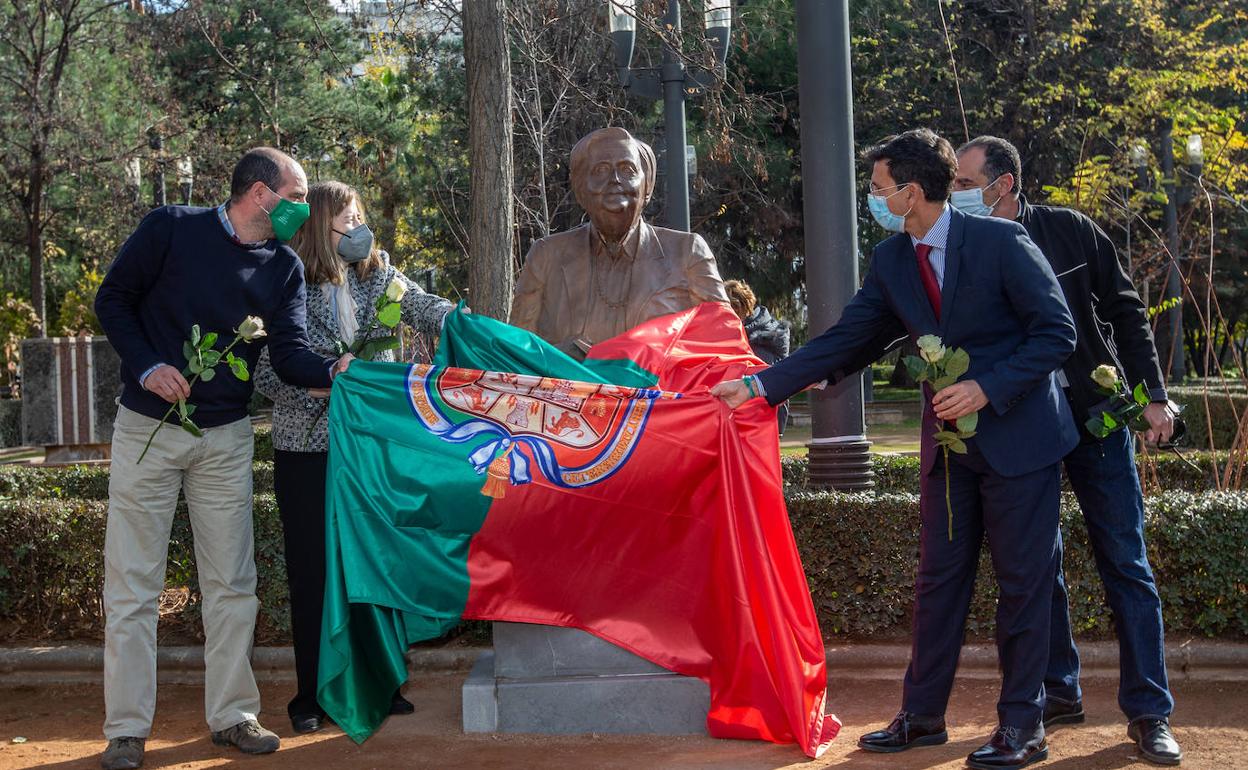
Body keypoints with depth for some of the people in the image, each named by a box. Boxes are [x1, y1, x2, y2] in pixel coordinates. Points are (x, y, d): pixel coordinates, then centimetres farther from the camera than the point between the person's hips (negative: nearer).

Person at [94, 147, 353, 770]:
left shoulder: (284, 268, 2)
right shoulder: (172, 228, -7)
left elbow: (290, 355, -8)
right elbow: (113, 299, -2)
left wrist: (335, 370, -29)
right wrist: (147, 366, -17)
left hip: (225, 438, 3)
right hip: (148, 428, -3)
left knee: (232, 583, 6)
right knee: (133, 584, 0)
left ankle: (232, 715, 17)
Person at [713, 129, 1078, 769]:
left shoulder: (1000, 241, -15)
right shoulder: (891, 261, 2)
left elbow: (1057, 331, -13)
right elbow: (845, 342, 3)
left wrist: (987, 389, -22)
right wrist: (761, 385, -4)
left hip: (1018, 434, -6)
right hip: (949, 437, 6)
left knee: (1022, 582, 2)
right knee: (939, 578, 11)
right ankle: (922, 715, 22)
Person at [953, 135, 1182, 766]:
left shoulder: (1071, 232, -3)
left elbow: (1125, 313, 3)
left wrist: (1152, 394, -2)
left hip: (1098, 414, -1)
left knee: (1125, 561, 0)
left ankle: (1148, 712, 8)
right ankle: (1058, 693, 23)